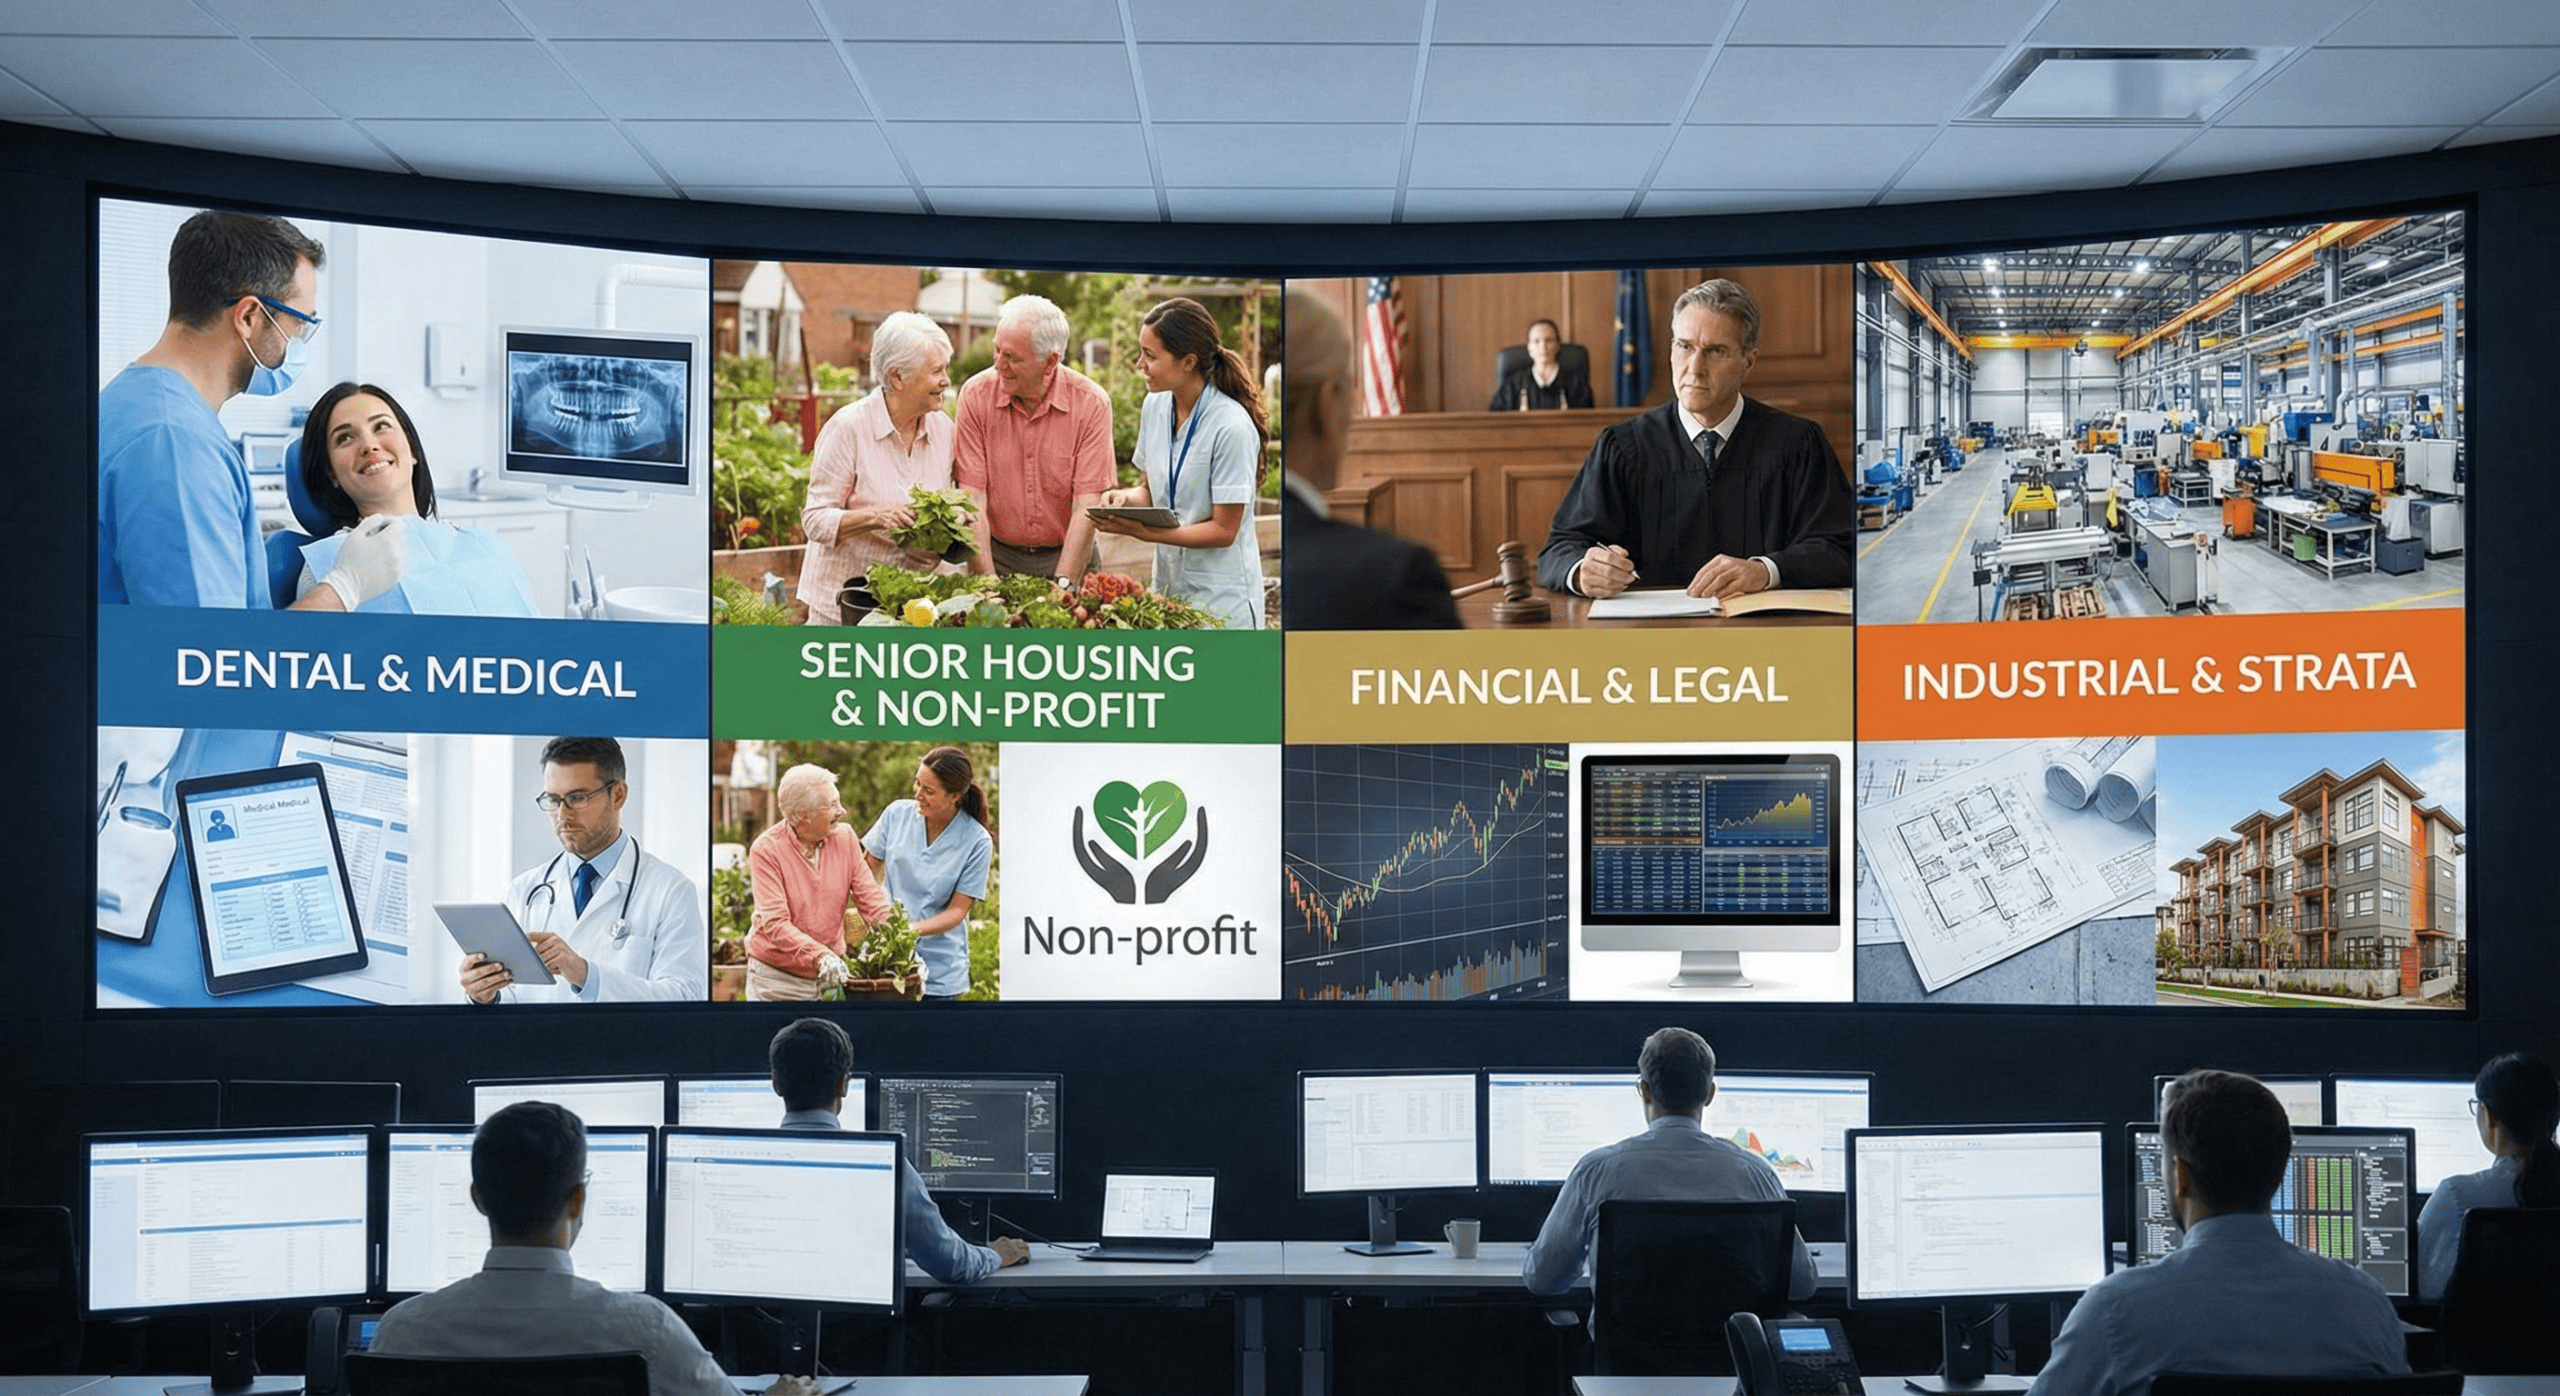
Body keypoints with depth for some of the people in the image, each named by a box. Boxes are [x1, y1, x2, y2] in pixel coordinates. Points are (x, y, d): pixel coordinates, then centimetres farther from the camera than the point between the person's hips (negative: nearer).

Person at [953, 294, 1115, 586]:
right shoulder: (975, 395, -5)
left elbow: (1086, 507, -10)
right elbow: (972, 500, -8)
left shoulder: (1092, 403, -8)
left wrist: (1063, 584, -21)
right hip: (997, 554, 1)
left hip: (1064, 557, -1)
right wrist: (988, 581, -18)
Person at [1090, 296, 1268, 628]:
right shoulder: (1154, 406, 4)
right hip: (1168, 584, 6)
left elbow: (1224, 530, -17)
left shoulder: (1231, 427, -19)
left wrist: (1143, 532, -24)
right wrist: (1126, 497, -7)